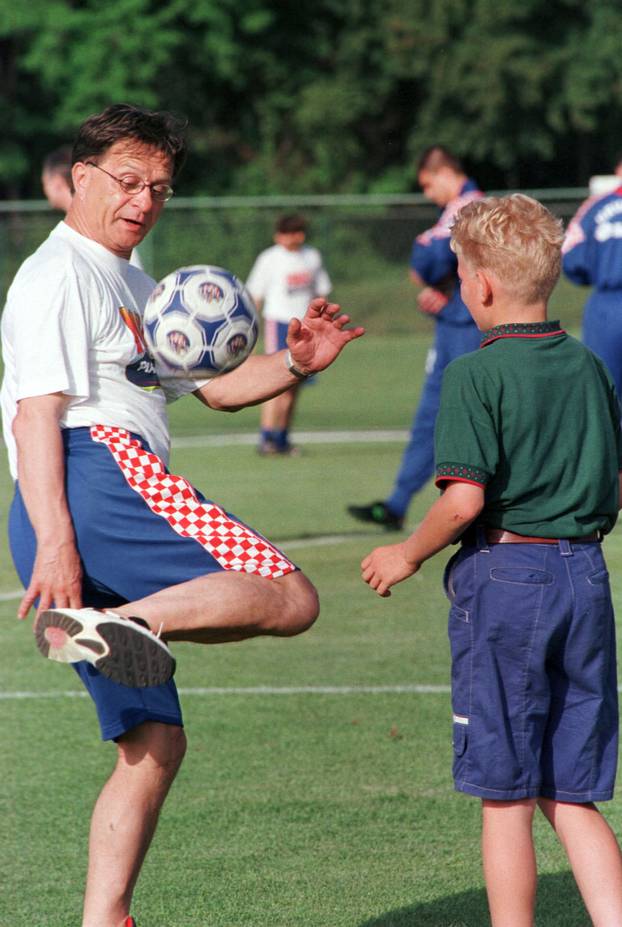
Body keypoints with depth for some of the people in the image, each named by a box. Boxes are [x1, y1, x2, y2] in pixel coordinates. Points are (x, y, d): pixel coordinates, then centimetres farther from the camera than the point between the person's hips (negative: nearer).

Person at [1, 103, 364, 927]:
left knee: (154, 743, 7)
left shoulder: (136, 288, 33)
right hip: (95, 473, -10)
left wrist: (293, 363, 15)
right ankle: (117, 623, -40)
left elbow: (216, 387, 36)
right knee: (289, 597, -22)